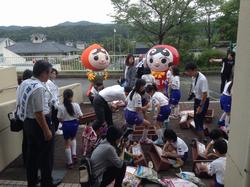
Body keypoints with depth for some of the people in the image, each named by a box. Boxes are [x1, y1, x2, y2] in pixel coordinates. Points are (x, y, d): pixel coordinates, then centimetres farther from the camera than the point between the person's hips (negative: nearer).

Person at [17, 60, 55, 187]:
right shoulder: (39, 88, -26)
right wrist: (47, 130, -20)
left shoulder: (24, 83, 3)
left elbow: (20, 103, 12)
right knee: (46, 154, 9)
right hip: (38, 124, -9)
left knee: (31, 153, 22)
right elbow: (38, 113, -27)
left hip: (27, 122, 9)